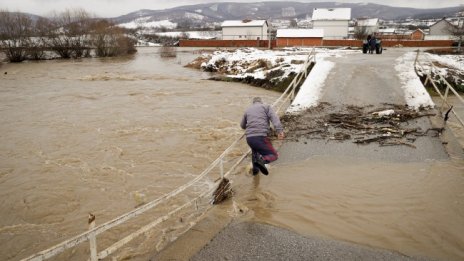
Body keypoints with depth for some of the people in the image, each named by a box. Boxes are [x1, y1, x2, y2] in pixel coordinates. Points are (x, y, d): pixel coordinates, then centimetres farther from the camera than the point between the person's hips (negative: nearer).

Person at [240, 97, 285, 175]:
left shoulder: (247, 110, 24)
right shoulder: (266, 106, 13)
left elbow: (242, 125, 35)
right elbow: (274, 118, -6)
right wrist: (279, 130, -19)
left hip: (249, 138, 5)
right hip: (261, 136, -5)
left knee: (255, 148, 37)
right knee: (274, 155, 5)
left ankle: (255, 167, 24)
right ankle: (262, 160, -26)